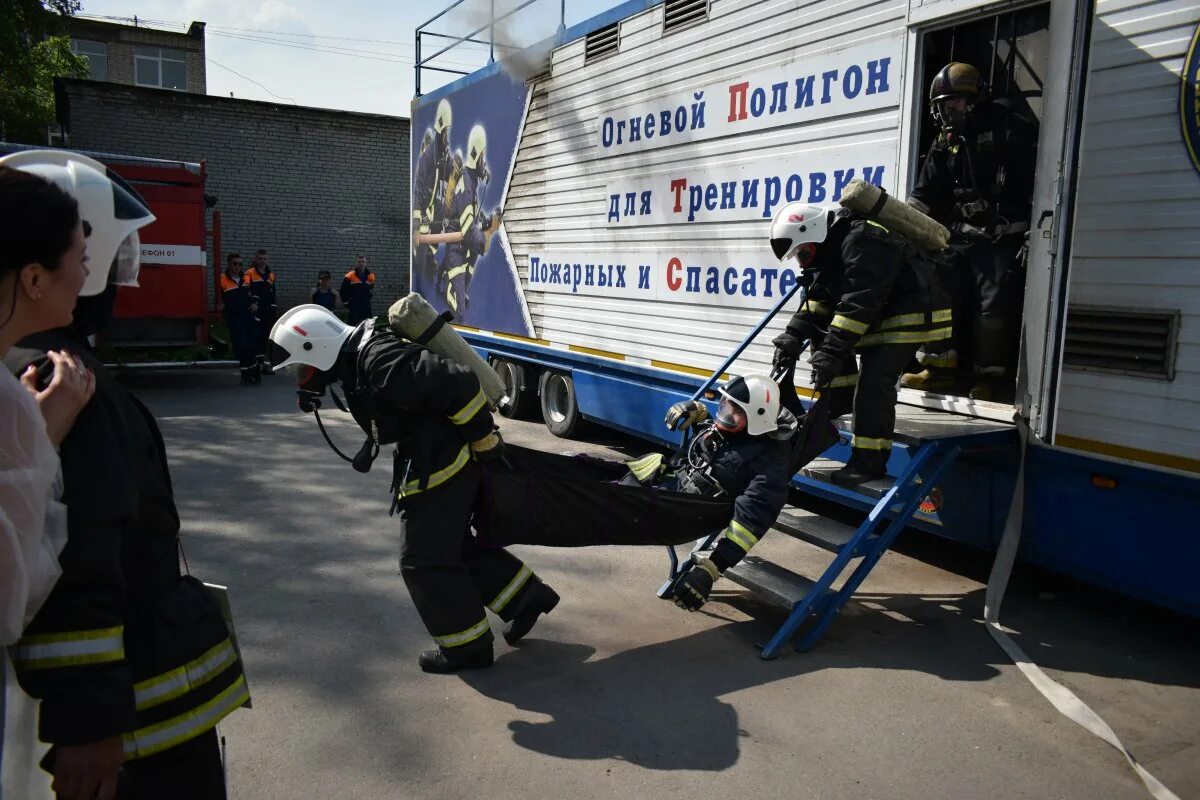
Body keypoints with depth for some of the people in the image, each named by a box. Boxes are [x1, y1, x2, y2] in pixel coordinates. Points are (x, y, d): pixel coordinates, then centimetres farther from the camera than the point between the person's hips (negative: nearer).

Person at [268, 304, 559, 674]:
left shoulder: (380, 362, -27)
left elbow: (459, 385, -30)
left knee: (423, 560, 1)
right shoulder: (357, 358, 6)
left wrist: (485, 441, -20)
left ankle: (467, 647, 15)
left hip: (440, 467, -10)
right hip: (441, 460, 10)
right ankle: (526, 596, 29)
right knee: (454, 544, 20)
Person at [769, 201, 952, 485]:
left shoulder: (861, 242, -27)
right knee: (823, 330, 8)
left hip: (913, 313, -10)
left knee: (874, 381, -19)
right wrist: (794, 335, -6)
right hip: (881, 313, 10)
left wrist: (830, 354, -33)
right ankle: (842, 399, 18)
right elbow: (819, 297, 6)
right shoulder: (833, 243, 5)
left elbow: (859, 302, -32)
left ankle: (869, 462, -13)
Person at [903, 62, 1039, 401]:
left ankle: (992, 377, 5)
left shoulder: (1013, 129, -6)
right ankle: (940, 367, 12)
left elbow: (1038, 181, -9)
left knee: (995, 308, -8)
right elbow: (926, 192, 11)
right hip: (960, 236, 7)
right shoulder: (946, 141, 13)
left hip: (1004, 240, -6)